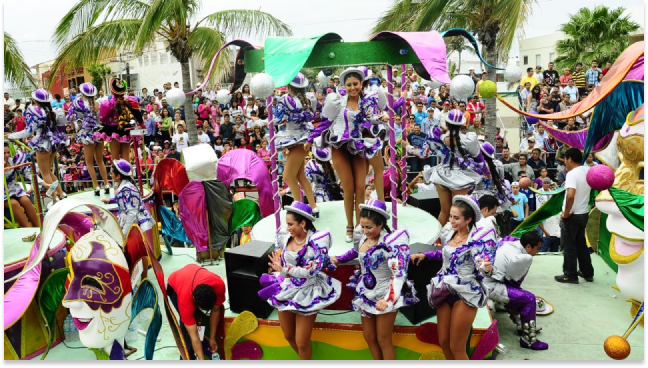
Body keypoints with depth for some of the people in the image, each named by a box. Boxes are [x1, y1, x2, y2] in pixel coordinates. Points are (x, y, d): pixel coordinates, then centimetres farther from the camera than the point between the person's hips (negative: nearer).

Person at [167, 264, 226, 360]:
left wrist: (212, 338, -13)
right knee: (186, 323, -21)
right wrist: (201, 359, -36)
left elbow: (215, 310, -19)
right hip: (174, 285, -3)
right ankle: (187, 355, -5)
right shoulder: (185, 300, -42)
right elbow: (193, 335, -36)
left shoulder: (219, 285, -38)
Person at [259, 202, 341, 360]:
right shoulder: (285, 237, -5)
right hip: (284, 290, 5)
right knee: (288, 337, 21)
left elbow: (312, 270, -25)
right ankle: (303, 357, 47)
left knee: (302, 342, 4)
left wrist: (283, 270, -26)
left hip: (305, 294, -5)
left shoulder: (316, 242, -19)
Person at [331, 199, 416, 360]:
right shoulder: (363, 237, -3)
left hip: (385, 296, -6)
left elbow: (399, 273, -30)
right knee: (369, 337, 16)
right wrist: (337, 259, 20)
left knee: (383, 340, 5)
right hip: (365, 294, 6)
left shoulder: (392, 241, -23)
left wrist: (389, 299, -39)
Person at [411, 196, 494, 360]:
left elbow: (483, 271, -21)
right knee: (443, 342, 14)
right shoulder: (448, 233, 4)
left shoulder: (478, 238, -15)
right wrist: (424, 255, 15)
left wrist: (487, 268, -43)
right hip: (444, 291, 6)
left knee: (456, 348, 2)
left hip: (465, 294, -6)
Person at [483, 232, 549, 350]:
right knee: (529, 298, -8)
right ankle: (528, 339, 3)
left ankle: (522, 325, 36)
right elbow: (514, 280, -4)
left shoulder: (508, 242, 5)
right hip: (489, 287, -9)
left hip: (482, 280, 10)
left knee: (519, 292, 26)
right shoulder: (523, 258, -17)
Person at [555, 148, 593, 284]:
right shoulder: (588, 170, 3)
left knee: (568, 245, 3)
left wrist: (566, 213, -23)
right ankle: (587, 273, 27)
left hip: (572, 215, -8)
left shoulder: (572, 174, -21)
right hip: (584, 213, 8)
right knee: (581, 243, 20)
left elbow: (570, 195, -35)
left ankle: (570, 275, 10)